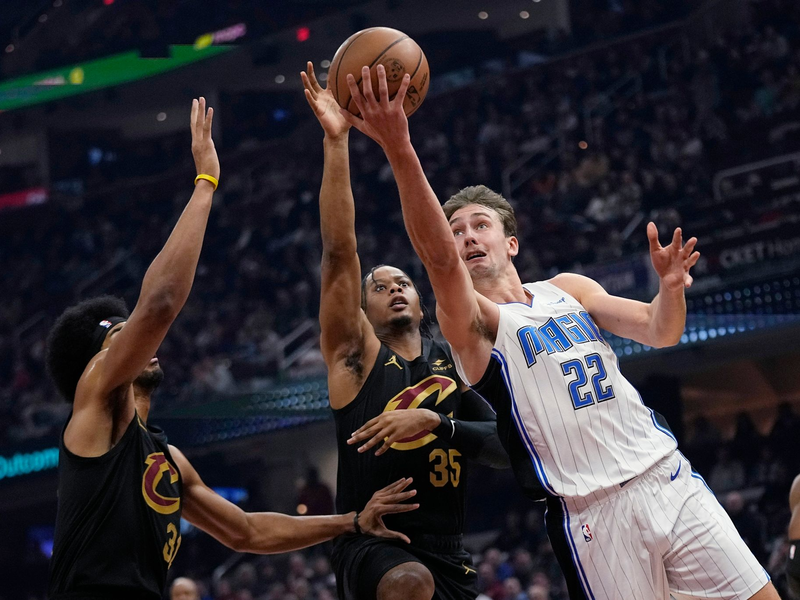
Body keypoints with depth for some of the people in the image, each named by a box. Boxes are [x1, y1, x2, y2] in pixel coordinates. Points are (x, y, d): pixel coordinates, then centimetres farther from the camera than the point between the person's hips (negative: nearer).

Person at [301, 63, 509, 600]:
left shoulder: (456, 362, 13)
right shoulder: (357, 355, 4)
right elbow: (339, 252, -7)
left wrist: (437, 423, -15)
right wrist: (336, 141, -14)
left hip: (446, 553, 5)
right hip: (369, 547, -5)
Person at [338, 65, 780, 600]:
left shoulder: (569, 290, 16)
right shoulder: (471, 320, -1)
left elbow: (661, 333, 11)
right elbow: (437, 255, -20)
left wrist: (671, 289, -13)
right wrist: (400, 151, -34)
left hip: (669, 478, 5)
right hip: (593, 511, -5)